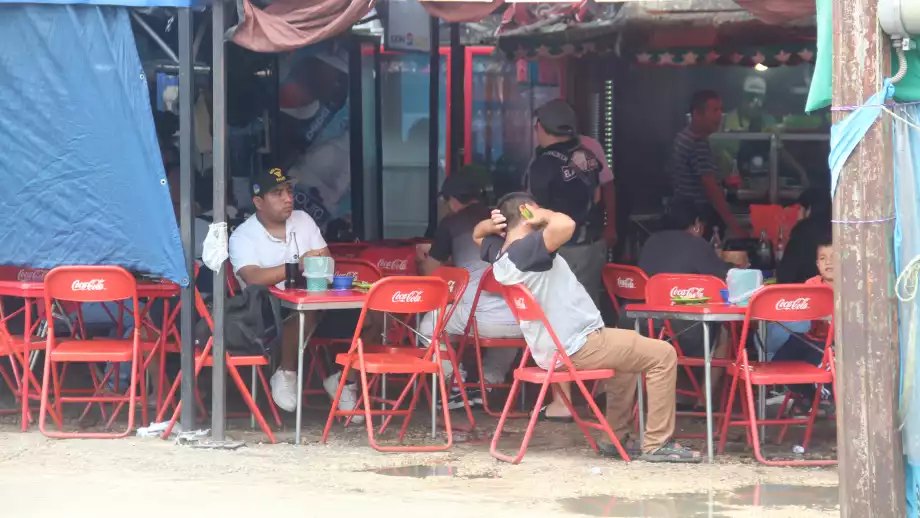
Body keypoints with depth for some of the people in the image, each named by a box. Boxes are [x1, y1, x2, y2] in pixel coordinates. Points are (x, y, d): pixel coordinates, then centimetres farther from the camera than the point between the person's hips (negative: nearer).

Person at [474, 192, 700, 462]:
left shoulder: (499, 254, 4)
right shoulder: (526, 248, -24)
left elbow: (478, 234, 28)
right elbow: (566, 225, -42)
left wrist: (493, 224, 5)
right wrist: (543, 214, -20)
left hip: (551, 349, 10)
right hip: (575, 348, -10)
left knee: (628, 347, 33)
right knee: (662, 355, -4)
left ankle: (617, 437, 31)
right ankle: (657, 444, -1)